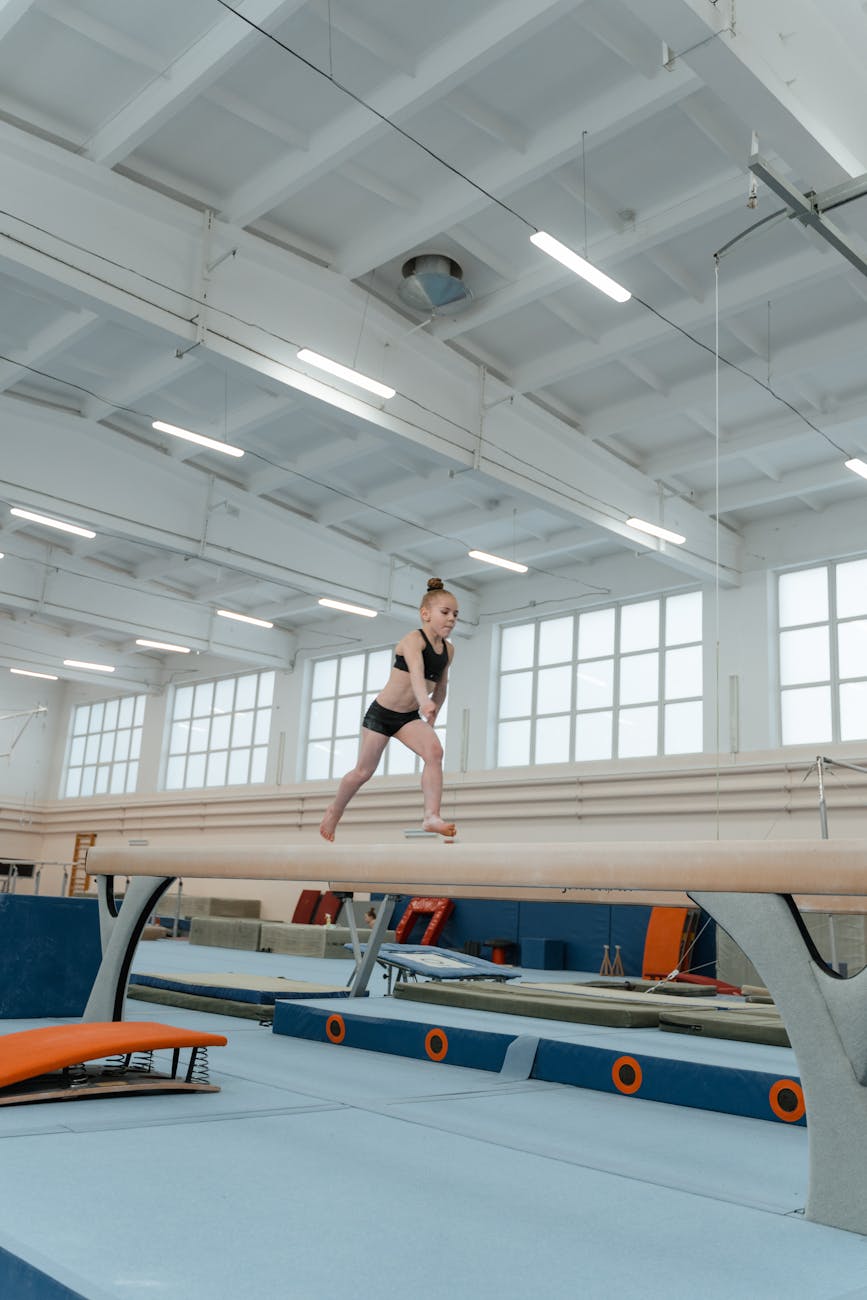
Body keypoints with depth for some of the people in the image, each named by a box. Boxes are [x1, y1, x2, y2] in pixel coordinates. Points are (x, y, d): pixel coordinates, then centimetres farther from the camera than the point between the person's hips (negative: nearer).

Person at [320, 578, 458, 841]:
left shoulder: (448, 650, 1)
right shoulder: (413, 639, -20)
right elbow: (416, 671, -41)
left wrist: (431, 720, 11)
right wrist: (424, 701, -59)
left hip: (410, 717, 5)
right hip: (381, 712, -5)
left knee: (434, 750, -24)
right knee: (363, 771, 6)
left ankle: (432, 817, -27)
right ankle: (335, 810, 33)